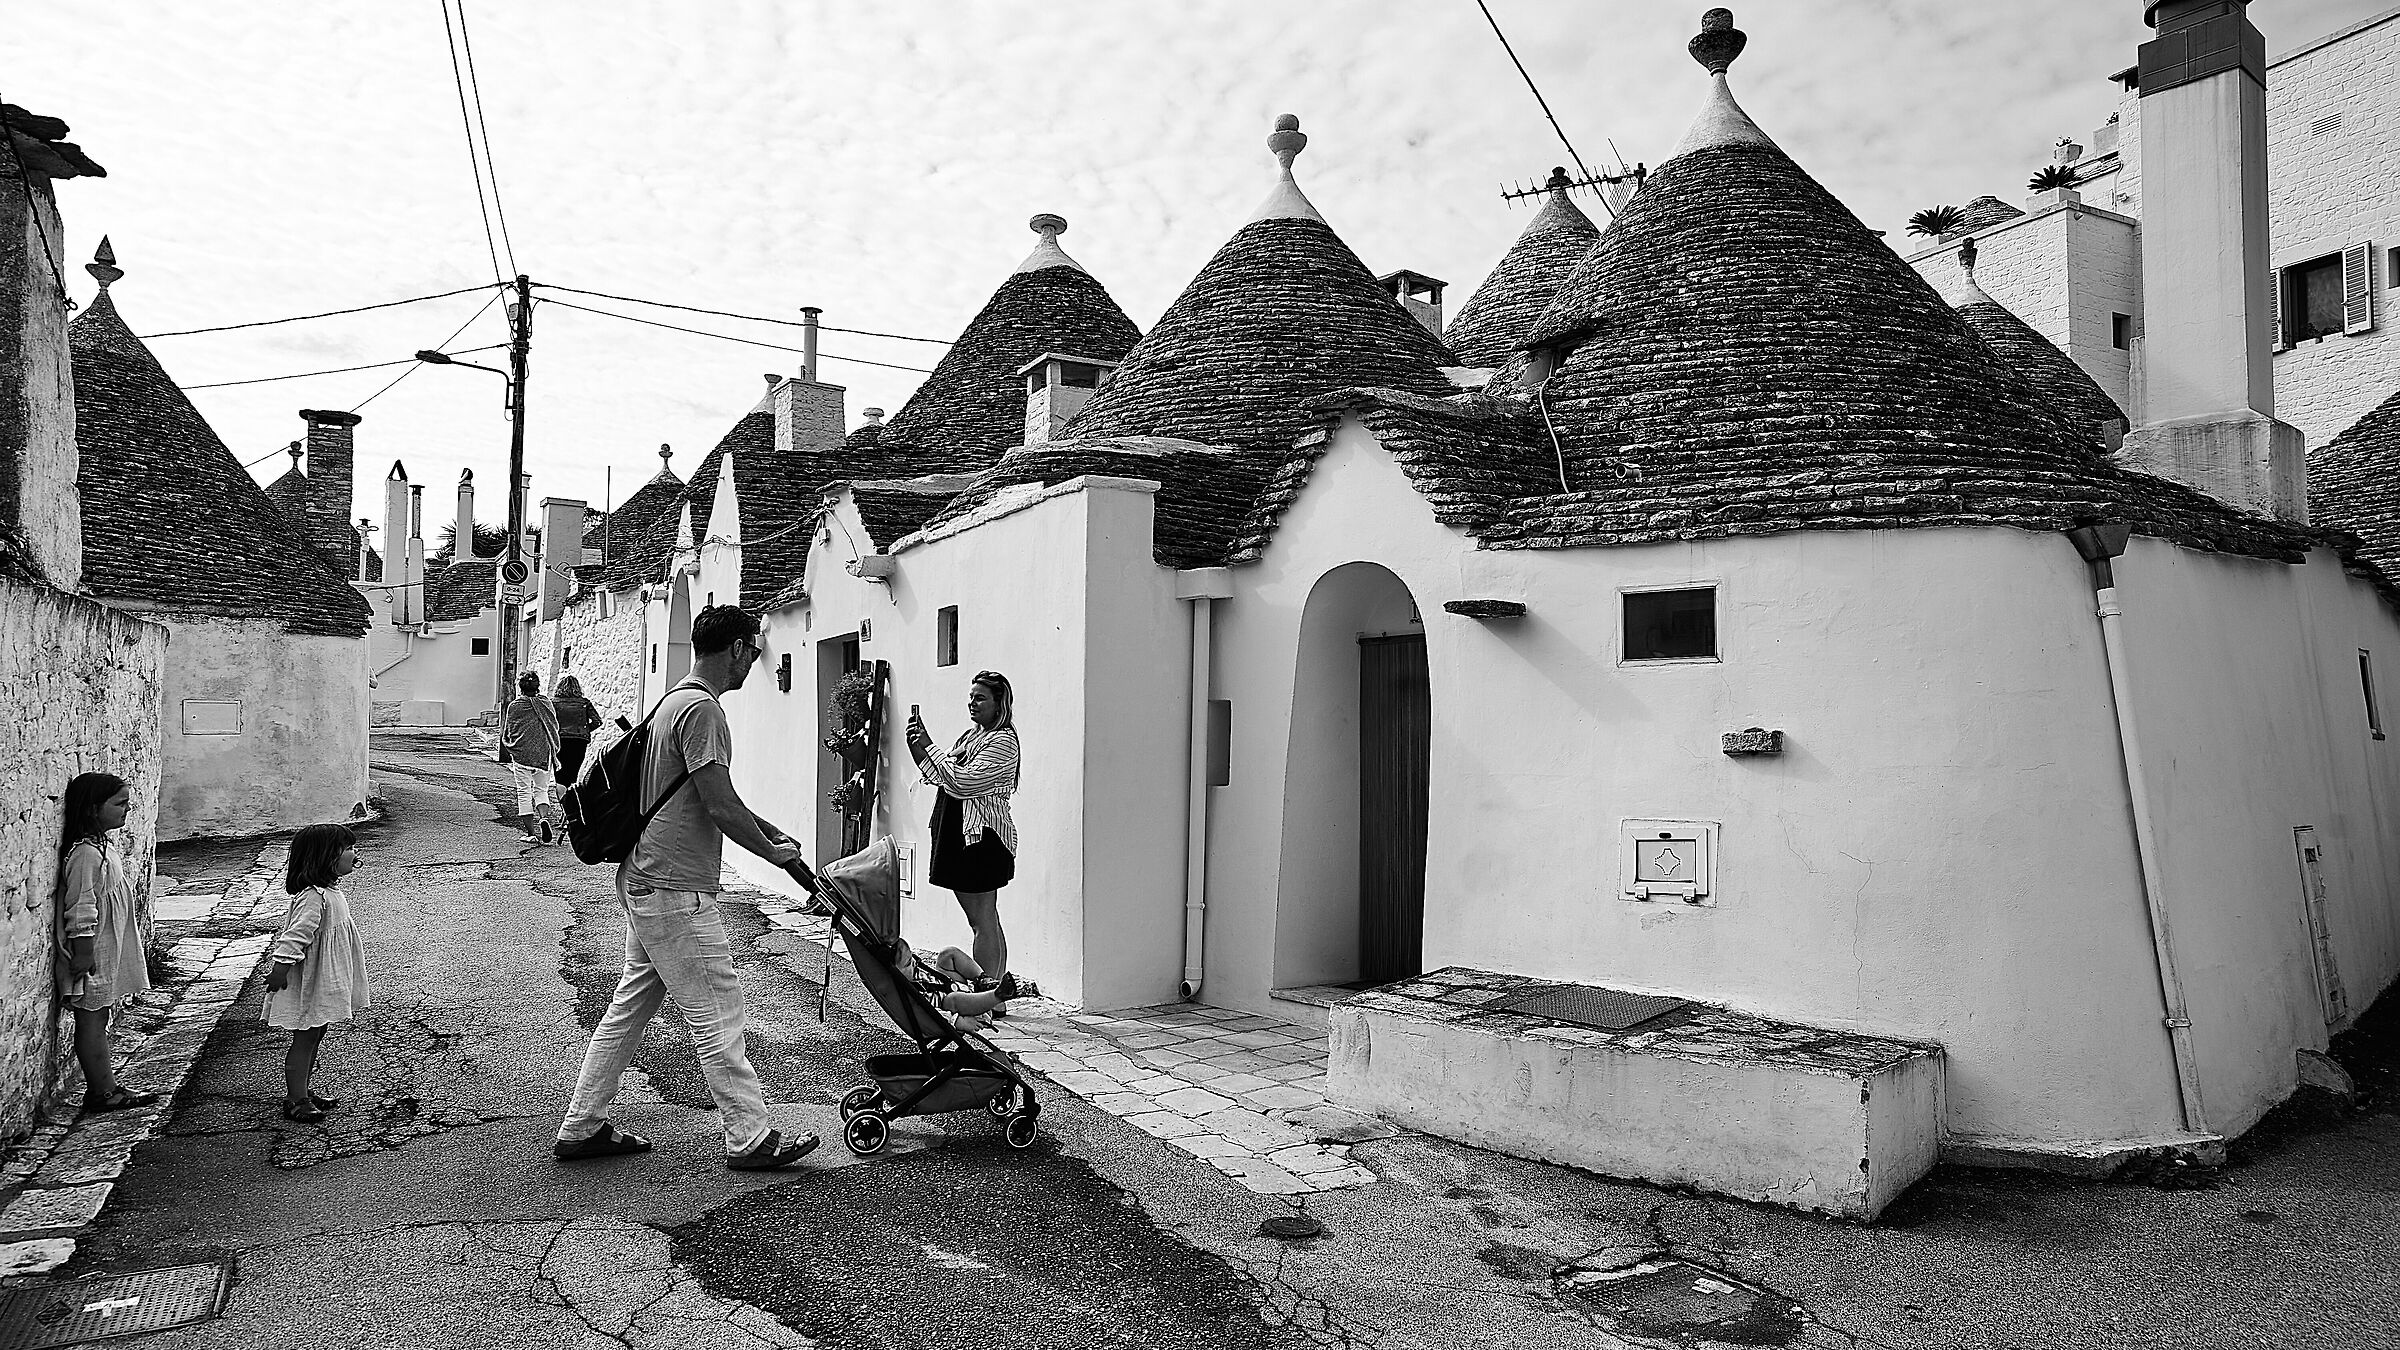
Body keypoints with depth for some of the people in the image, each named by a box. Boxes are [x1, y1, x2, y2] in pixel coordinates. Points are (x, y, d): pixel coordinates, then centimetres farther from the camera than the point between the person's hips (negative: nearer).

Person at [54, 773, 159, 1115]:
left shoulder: (101, 844, 10)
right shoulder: (86, 854, -22)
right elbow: (81, 913, -22)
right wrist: (83, 956, -21)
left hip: (108, 953, 10)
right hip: (94, 958, -10)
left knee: (98, 1018, 14)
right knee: (92, 1019, 0)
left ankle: (104, 1086, 21)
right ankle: (101, 1094, 7)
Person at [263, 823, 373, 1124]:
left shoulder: (330, 891, 8)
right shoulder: (314, 896, -25)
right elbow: (295, 935, -29)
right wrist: (280, 967, -30)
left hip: (326, 983, 10)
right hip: (309, 985, -10)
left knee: (314, 1037, 19)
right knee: (304, 1040, 1)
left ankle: (305, 1090, 31)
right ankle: (296, 1100, 11)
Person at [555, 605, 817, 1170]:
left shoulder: (675, 700, 16)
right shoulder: (701, 709, -17)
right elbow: (720, 806, -20)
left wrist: (768, 829, 19)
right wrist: (773, 852, -6)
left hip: (645, 884, 10)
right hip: (677, 894, -10)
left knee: (628, 1007, 17)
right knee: (716, 1016, -3)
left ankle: (582, 1128, 25)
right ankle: (752, 1138, 5)